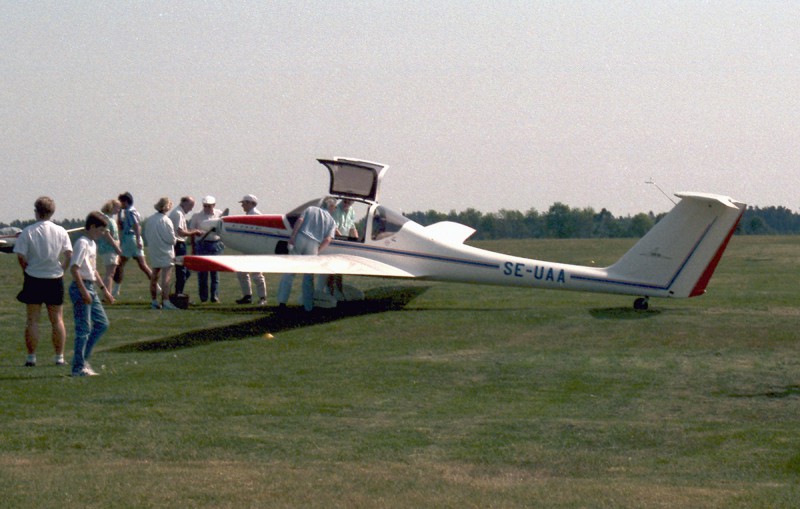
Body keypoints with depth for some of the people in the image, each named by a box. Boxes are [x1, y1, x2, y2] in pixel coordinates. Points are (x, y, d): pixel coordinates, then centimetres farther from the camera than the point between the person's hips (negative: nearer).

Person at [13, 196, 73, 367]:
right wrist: (61, 268, 8)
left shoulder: (28, 232, -8)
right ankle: (59, 357, 9)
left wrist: (26, 270, 7)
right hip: (55, 279, 2)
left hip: (34, 279, -2)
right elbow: (69, 254, -6)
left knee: (32, 320, 5)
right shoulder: (61, 231, -1)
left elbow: (21, 256, -10)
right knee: (57, 320, 9)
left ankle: (31, 357, 4)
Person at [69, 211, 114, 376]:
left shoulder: (92, 244, 16)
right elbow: (74, 268, -22)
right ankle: (79, 367, 0)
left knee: (102, 323, 12)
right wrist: (84, 292, -24)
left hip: (90, 288, 10)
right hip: (81, 288, -10)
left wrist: (104, 290, 25)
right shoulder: (82, 243, -14)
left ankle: (83, 358, 17)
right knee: (84, 328, -6)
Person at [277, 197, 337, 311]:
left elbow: (300, 220, -2)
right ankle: (308, 306, 10)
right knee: (308, 277, 9)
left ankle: (282, 301, -1)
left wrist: (292, 236, -6)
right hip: (313, 245, 0)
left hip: (300, 239, 0)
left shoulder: (310, 209, 16)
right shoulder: (332, 221, 14)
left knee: (289, 272, 5)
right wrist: (318, 250, 9)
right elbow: (328, 239, 0)